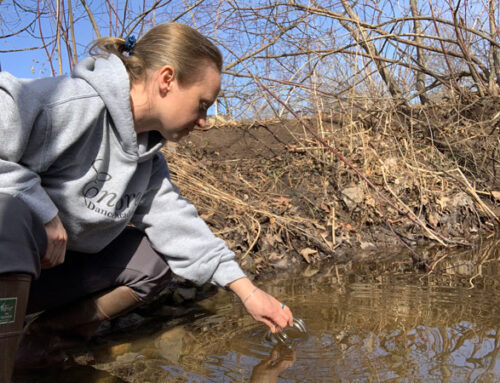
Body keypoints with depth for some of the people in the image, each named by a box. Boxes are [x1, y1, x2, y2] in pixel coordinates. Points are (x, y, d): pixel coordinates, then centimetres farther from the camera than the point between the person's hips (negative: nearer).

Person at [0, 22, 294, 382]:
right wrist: (43, 211, -32)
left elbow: (175, 221, 3)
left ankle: (55, 330, 6)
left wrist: (248, 291, 0)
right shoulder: (73, 105, -25)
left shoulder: (148, 157, 3)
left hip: (51, 270, 8)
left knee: (155, 258, 1)